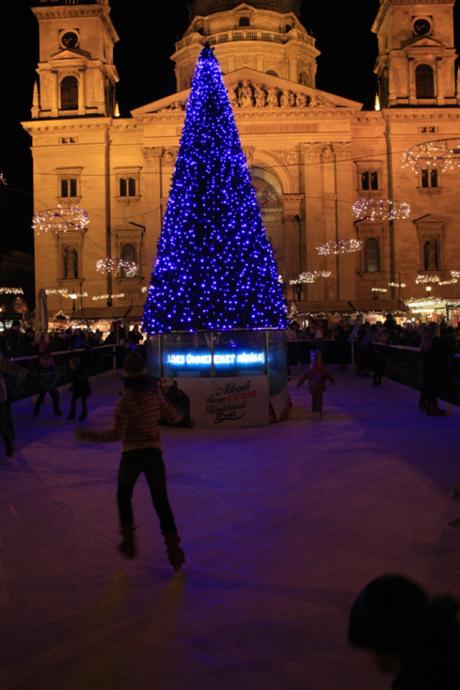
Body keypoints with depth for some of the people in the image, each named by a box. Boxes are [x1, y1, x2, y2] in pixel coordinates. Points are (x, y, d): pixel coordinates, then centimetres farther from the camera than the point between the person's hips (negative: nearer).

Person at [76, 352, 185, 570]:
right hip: (154, 452, 3)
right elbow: (173, 416, 9)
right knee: (161, 500, 8)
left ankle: (128, 538, 23)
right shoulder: (155, 394, -2)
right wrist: (179, 414, 31)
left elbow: (117, 433, -17)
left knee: (123, 495, 22)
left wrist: (88, 435, -11)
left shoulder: (125, 400, -14)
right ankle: (173, 546, 4)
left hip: (131, 454, -3)